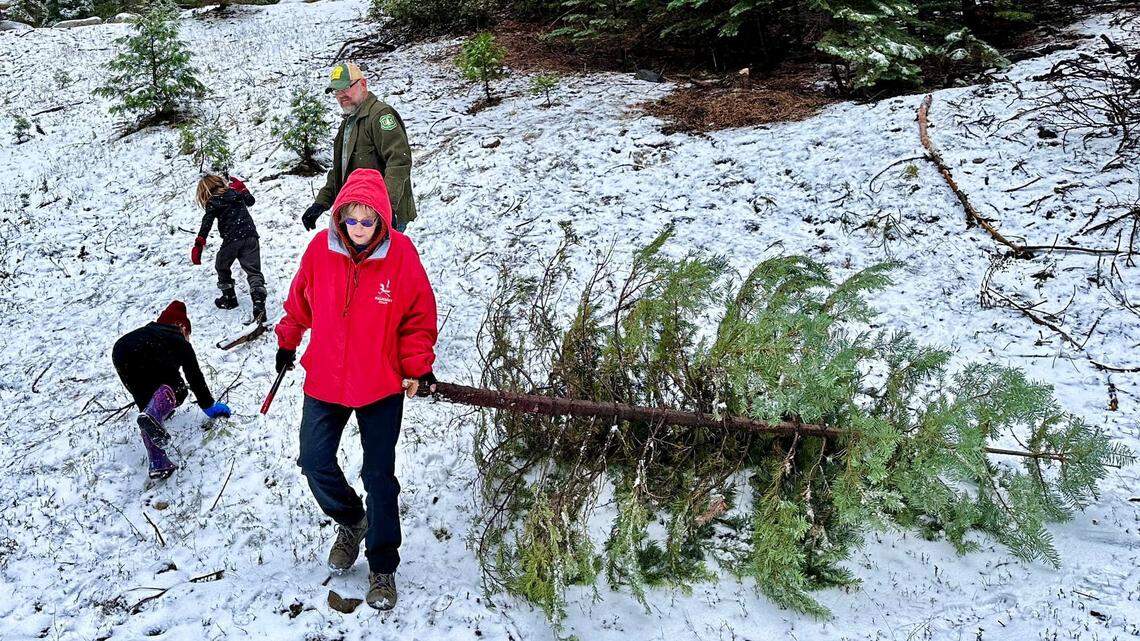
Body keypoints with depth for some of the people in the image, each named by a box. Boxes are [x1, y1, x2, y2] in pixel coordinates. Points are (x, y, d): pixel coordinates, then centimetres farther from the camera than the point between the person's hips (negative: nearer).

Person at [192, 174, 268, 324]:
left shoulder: (212, 203, 0)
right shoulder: (235, 192, 13)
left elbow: (206, 225, -9)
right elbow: (250, 201, 32)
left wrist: (198, 246, -11)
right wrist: (242, 187, 41)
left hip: (231, 240, -4)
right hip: (251, 236, 4)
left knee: (222, 267, 24)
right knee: (253, 271, -5)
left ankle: (229, 298, 32)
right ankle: (259, 305, -23)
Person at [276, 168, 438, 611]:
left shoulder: (401, 255, -15)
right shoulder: (320, 249, -9)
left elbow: (419, 317, -5)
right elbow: (300, 300, 9)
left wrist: (418, 368, -7)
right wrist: (287, 342, 17)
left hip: (382, 386, -2)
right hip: (324, 380, 3)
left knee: (379, 477, 7)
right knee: (315, 461, 6)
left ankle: (382, 568, 23)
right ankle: (351, 521, 37)